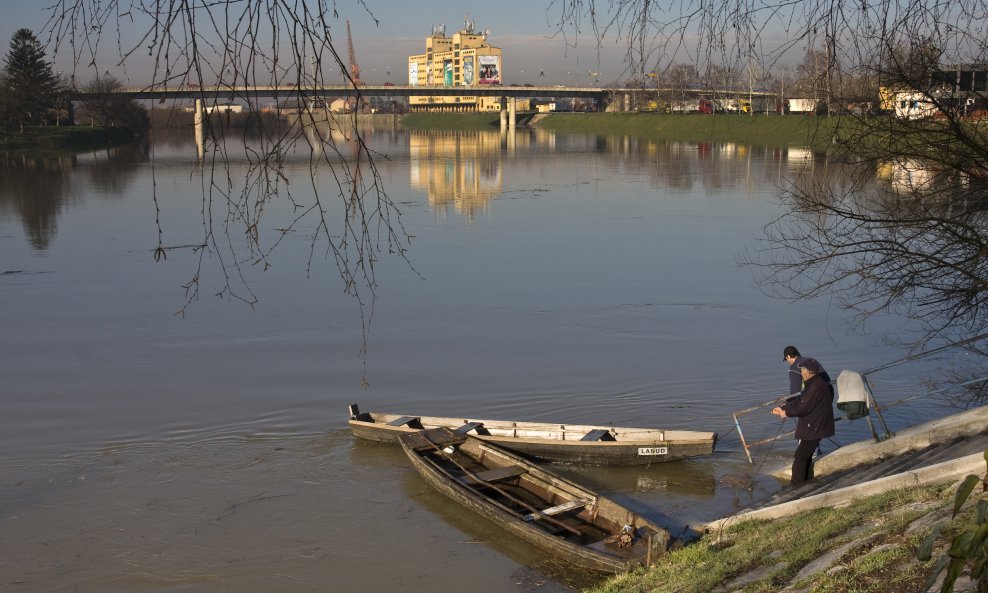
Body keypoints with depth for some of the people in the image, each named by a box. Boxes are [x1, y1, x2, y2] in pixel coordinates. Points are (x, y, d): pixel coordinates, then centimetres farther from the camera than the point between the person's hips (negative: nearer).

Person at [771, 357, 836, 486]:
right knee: (806, 454, 20)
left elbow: (803, 407, -25)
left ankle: (796, 483, 1)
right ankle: (807, 478, 30)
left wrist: (786, 413, -10)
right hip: (813, 426, 10)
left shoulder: (816, 387, -24)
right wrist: (783, 407, 5)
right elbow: (800, 400, 14)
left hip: (814, 428, -10)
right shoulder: (812, 384, 10)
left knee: (800, 456, -5)